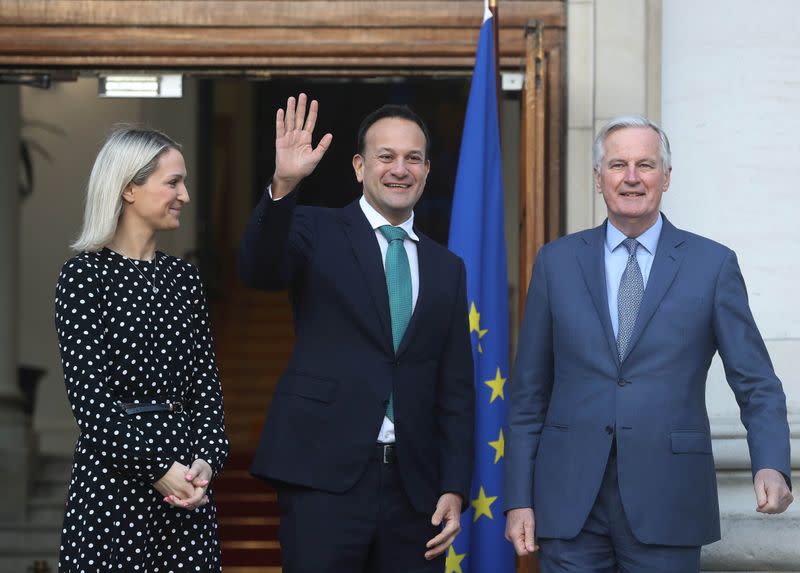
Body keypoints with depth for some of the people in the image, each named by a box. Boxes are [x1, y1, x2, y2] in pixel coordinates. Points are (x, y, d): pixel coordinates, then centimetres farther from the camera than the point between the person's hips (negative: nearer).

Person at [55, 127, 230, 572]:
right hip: (115, 477, -5)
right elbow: (89, 393, -11)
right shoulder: (85, 276, -5)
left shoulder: (184, 277, 12)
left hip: (187, 477, 5)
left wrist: (207, 459, -7)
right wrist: (156, 469, -15)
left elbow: (206, 384, 9)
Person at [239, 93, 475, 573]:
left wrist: (454, 491, 4)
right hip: (324, 477, -4)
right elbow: (260, 270, -18)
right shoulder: (317, 233, 4)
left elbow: (455, 392, 13)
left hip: (414, 488, 4)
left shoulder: (447, 269, 15)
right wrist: (284, 185, -33)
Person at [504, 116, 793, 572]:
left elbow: (757, 384, 1)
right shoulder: (557, 262, 8)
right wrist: (519, 499, 3)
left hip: (666, 502, -1)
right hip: (570, 499, 1)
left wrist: (771, 466, -17)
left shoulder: (713, 265, 3)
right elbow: (529, 392, 9)